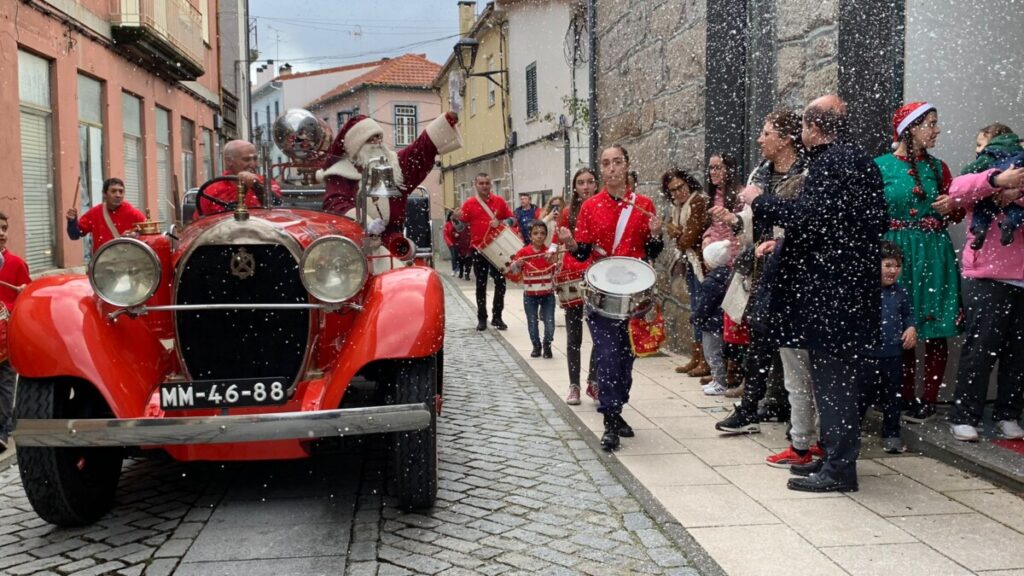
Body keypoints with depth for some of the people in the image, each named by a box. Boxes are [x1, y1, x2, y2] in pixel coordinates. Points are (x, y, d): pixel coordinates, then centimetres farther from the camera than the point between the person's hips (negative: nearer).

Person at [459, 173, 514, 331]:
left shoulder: (499, 201, 4)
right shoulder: (469, 204, -1)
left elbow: (511, 219, 9)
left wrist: (500, 222, -10)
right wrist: (457, 219, -21)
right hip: (479, 249, -1)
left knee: (500, 282, 1)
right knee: (481, 284, 5)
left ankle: (497, 317, 12)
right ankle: (482, 318, 12)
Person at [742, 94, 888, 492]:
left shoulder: (831, 162, -15)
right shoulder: (859, 160, 16)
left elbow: (808, 216, -26)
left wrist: (758, 201, -11)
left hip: (830, 290, -10)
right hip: (853, 284, 10)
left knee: (832, 378, -4)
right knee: (839, 376, 16)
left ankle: (838, 470, 2)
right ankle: (835, 456, 26)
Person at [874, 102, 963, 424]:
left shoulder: (937, 167, 11)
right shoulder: (881, 166, -1)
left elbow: (956, 213, 18)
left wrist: (952, 207, -3)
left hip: (934, 255, 3)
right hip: (897, 254, -3)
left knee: (935, 330, 1)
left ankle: (929, 399, 9)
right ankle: (907, 397, 14)